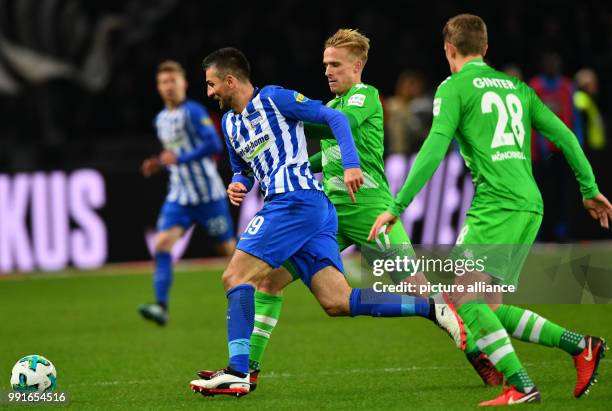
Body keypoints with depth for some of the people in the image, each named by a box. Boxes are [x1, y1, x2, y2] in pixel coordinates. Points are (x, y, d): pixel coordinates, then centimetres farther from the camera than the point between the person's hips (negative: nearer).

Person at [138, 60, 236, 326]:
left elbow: (214, 144, -21)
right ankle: (161, 307, -23)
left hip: (208, 194, -6)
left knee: (229, 249, 5)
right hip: (179, 196, 6)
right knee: (162, 244, -15)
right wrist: (159, 164, 7)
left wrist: (179, 159, -25)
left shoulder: (193, 112, -10)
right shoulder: (161, 120, 13)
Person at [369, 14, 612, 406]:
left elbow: (434, 150, -8)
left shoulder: (455, 87, 2)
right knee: (491, 309, 12)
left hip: (496, 204, -8)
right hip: (530, 204, 8)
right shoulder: (516, 86, 22)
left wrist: (397, 206, -9)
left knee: (464, 296, -12)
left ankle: (521, 386, -24)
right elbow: (564, 135, 19)